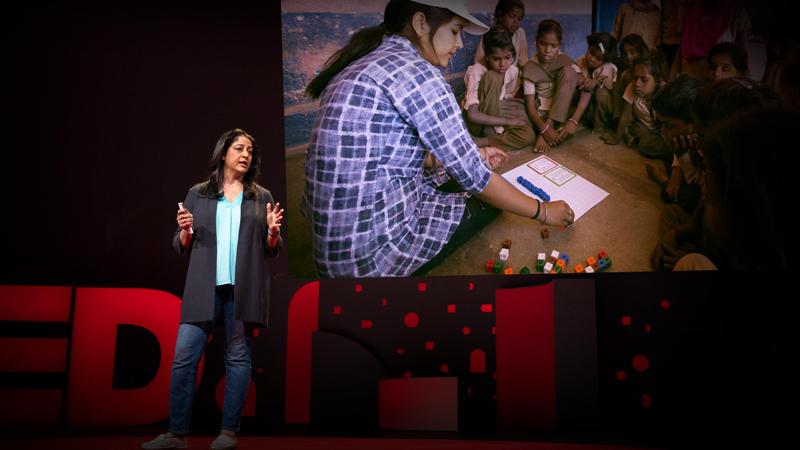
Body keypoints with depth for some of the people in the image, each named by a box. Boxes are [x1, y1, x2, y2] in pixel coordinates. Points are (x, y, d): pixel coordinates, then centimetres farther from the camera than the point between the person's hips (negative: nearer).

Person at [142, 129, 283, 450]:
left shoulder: (261, 197, 11)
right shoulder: (198, 194, 11)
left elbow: (272, 249, 11)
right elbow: (181, 247, 11)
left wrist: (272, 232, -9)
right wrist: (185, 231, -10)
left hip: (243, 288, 0)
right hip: (204, 288, 0)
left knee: (238, 357, 1)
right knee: (184, 356, -3)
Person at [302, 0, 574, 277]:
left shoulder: (368, 58, 11)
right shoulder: (415, 70, -16)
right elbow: (472, 176, -15)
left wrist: (475, 155, 26)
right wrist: (543, 211, -1)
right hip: (372, 250, -8)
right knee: (487, 201, 13)